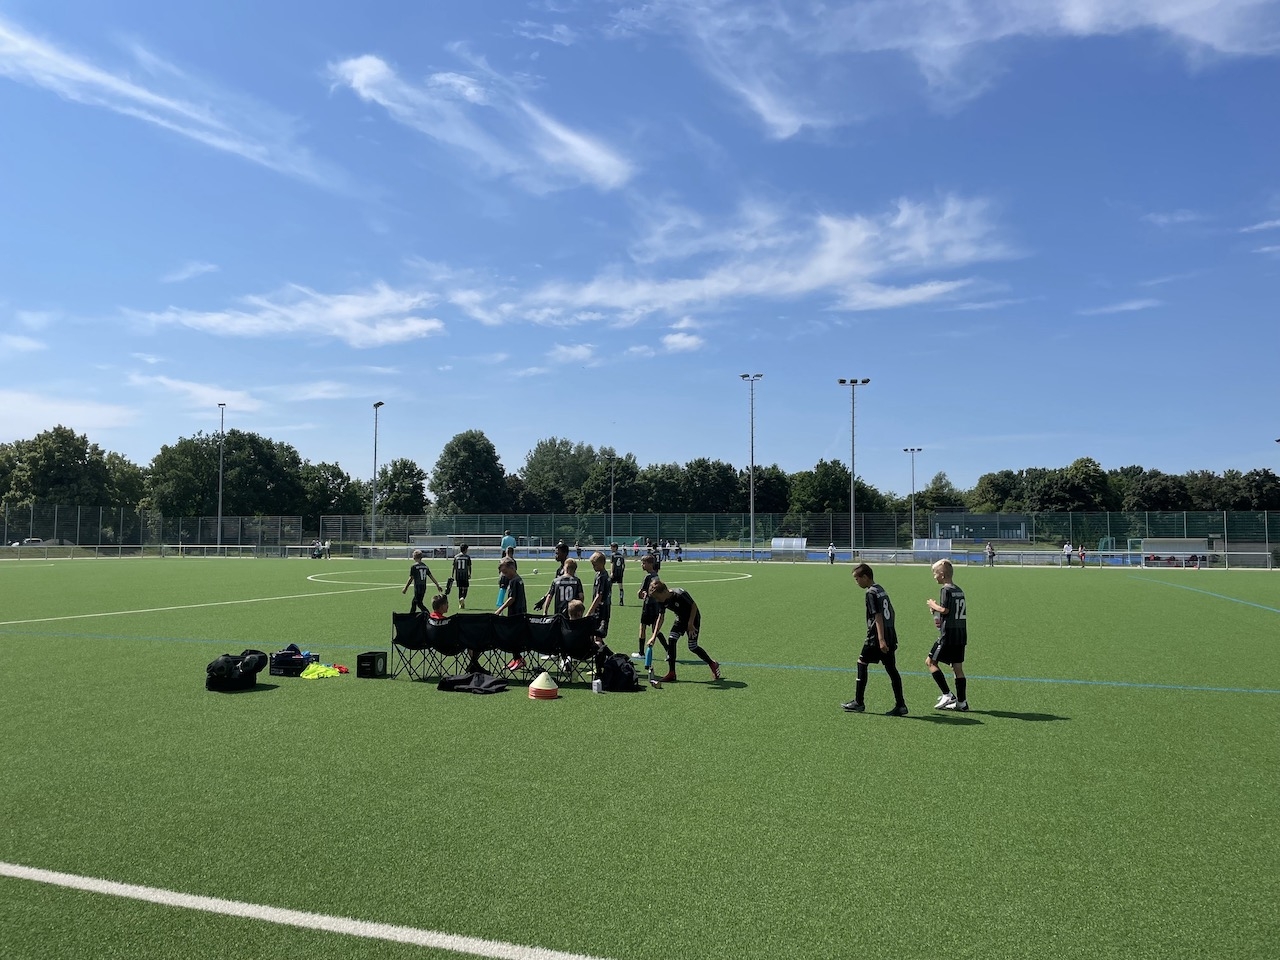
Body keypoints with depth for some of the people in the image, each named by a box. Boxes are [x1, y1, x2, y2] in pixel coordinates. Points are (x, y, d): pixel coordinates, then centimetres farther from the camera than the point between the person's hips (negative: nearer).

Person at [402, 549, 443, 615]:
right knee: (414, 602, 18)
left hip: (417, 588, -7)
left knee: (419, 603, -5)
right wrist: (438, 585, 14)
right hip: (424, 587, 7)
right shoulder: (425, 566, 9)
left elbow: (411, 579, -9)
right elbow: (431, 577, 9)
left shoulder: (414, 567, -9)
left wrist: (405, 588, 0)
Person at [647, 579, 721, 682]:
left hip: (693, 618, -6)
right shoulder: (662, 601, -12)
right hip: (680, 619, 6)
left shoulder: (680, 594, -32)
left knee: (692, 647, -5)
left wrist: (690, 624, -22)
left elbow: (694, 606, -21)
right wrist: (654, 636, -6)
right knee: (671, 640, -11)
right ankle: (671, 674, -6)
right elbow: (661, 617, -2)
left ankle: (713, 664, 19)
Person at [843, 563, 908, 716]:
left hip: (877, 637, -8)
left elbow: (878, 616, -19)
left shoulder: (871, 593, -11)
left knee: (862, 663, 4)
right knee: (891, 669, 7)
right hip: (891, 636, 8)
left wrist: (881, 639, -23)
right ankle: (900, 705, 4)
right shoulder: (881, 590, 15)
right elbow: (890, 613, 20)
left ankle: (858, 703, 8)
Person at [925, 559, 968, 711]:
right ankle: (961, 702, 11)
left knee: (930, 661, 0)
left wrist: (933, 605, -3)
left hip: (948, 635, -8)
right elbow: (963, 612, 17)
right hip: (961, 635, 8)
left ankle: (947, 695, -4)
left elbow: (945, 610, -20)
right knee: (958, 668, 10)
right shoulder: (959, 590, 14)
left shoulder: (946, 590, -11)